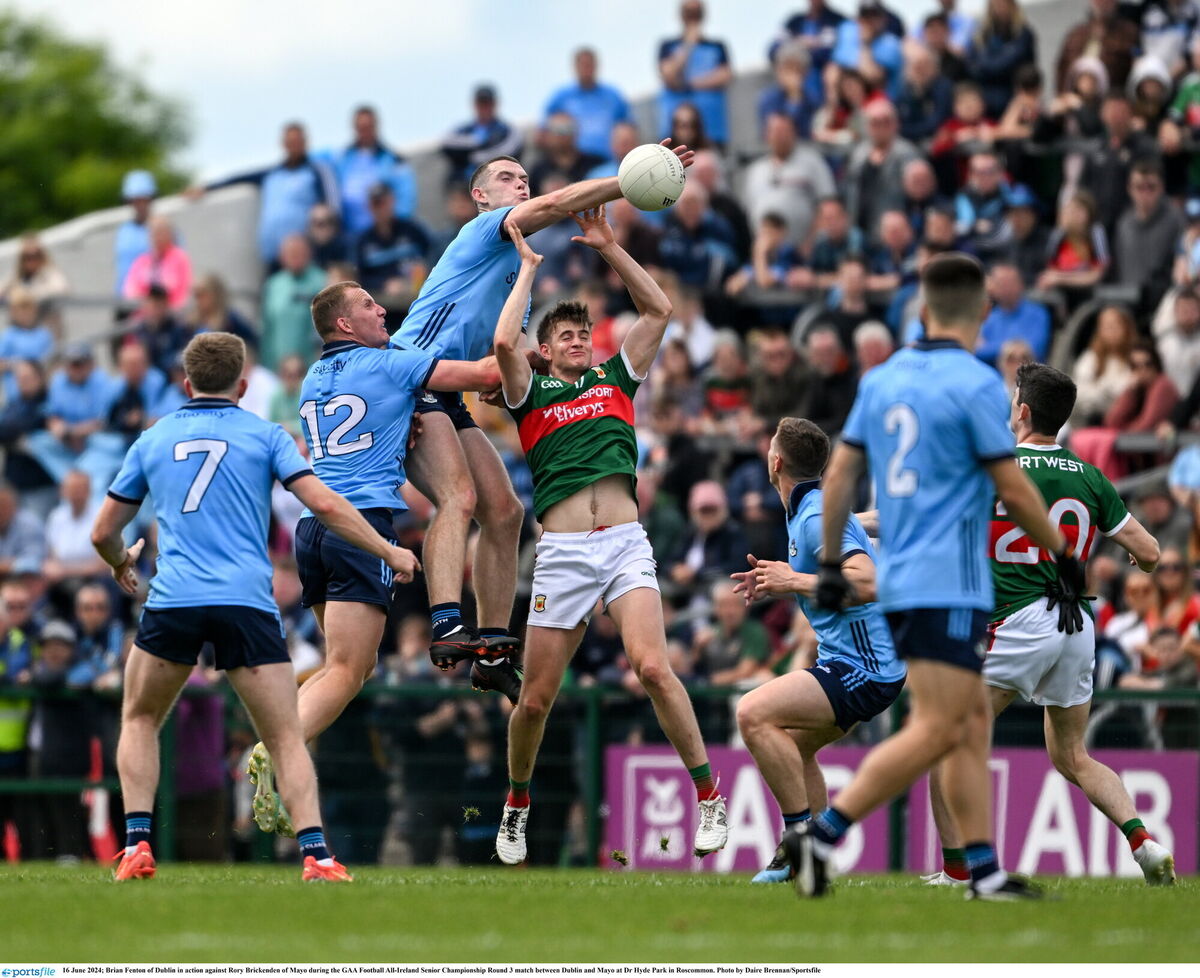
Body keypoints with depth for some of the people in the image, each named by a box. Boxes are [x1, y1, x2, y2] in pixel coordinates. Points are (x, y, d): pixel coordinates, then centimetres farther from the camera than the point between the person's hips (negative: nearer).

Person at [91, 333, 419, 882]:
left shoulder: (152, 441, 17)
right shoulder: (264, 435, 10)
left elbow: (103, 533, 22)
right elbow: (324, 505, -1)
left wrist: (122, 564, 45)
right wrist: (390, 552, 10)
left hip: (172, 602, 1)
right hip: (247, 604, -1)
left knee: (139, 720, 21)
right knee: (287, 738, 5)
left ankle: (136, 844, 6)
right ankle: (314, 852, -12)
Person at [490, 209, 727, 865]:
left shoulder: (615, 378, 21)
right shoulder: (531, 391, 13)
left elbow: (658, 311, 17)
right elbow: (504, 343, -5)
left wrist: (607, 247, 15)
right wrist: (528, 268, 6)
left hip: (625, 543, 1)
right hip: (562, 553, -1)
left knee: (652, 668, -19)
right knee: (537, 696, 2)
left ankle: (710, 797, -14)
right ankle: (517, 805, 25)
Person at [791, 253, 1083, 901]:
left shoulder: (881, 379, 9)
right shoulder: (976, 385, -11)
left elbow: (840, 472, 12)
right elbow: (1012, 489, -9)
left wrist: (830, 564, 19)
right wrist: (1063, 556, 3)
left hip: (899, 579, 8)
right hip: (947, 585, -8)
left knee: (972, 722, 11)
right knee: (936, 731, -10)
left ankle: (984, 871, 9)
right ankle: (820, 835, -17)